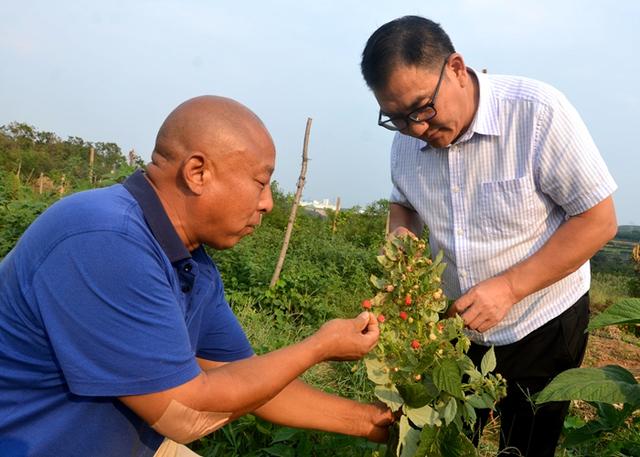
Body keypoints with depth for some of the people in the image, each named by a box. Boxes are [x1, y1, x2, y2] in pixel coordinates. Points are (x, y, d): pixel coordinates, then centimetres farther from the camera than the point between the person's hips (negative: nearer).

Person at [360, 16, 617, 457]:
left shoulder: (538, 112, -24)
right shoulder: (407, 139, -7)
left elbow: (598, 220, -19)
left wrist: (509, 287, -27)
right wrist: (401, 235, -12)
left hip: (542, 327, -4)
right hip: (456, 326, 4)